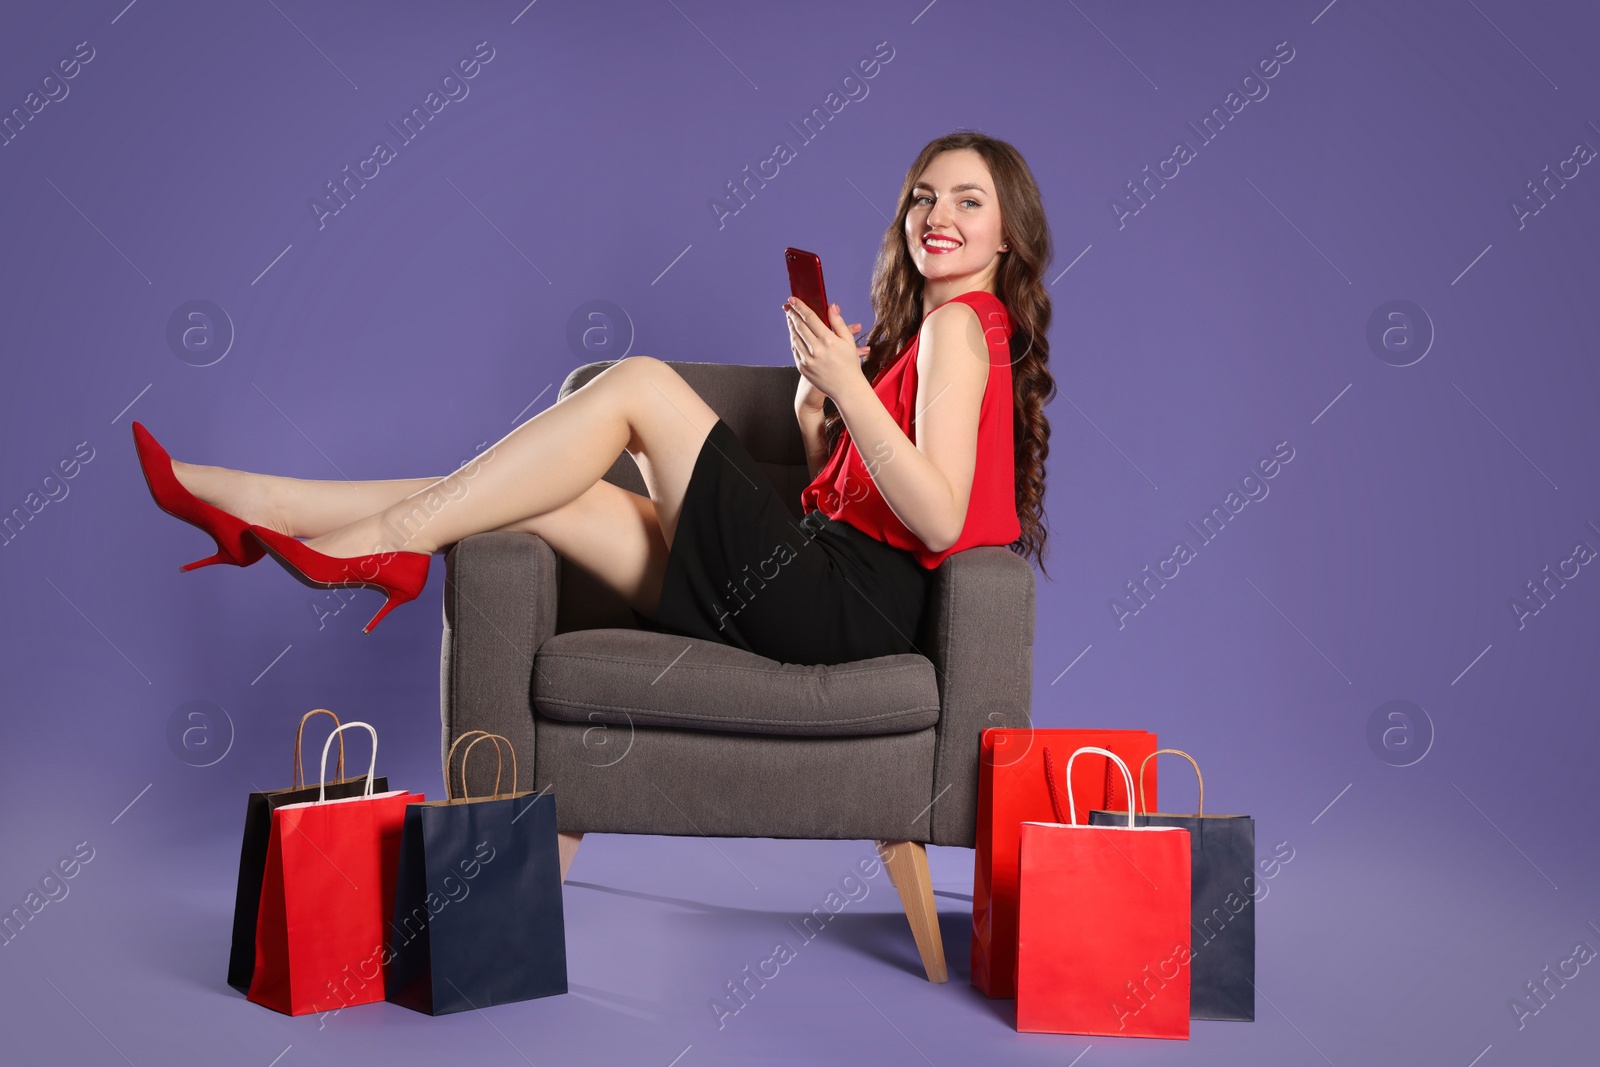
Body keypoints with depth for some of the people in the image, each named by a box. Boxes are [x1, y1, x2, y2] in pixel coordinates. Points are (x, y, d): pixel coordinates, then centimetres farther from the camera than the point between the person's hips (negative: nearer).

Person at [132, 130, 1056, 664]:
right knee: (540, 496, 1)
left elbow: (940, 519, -18)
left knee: (640, 381, -12)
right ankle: (246, 505, 2)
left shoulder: (962, 324, -4)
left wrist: (849, 386, -19)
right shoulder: (924, 331, 24)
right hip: (827, 597, 8)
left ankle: (383, 540, -10)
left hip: (854, 603, -8)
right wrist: (815, 395, 4)